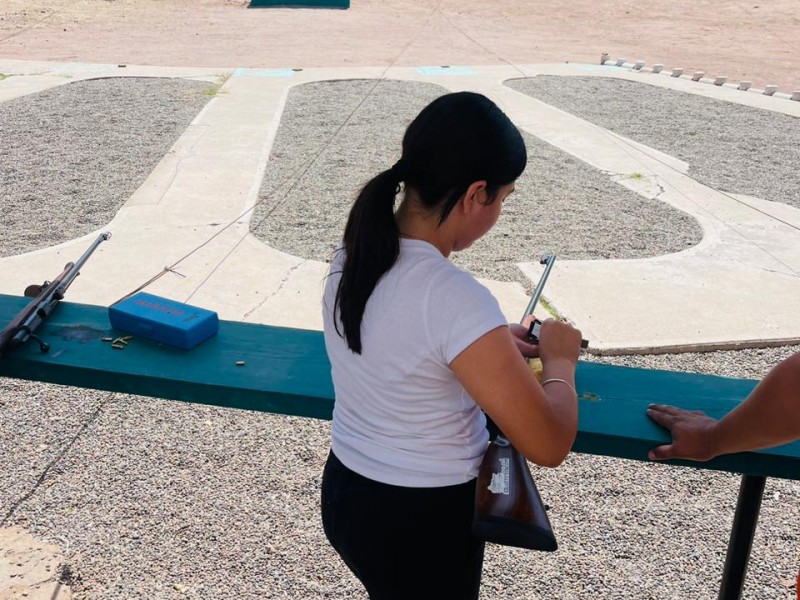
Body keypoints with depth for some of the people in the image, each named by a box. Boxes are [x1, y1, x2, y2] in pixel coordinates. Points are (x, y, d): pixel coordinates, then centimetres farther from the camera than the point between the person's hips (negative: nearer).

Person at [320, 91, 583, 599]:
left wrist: (492, 345, 9)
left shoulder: (355, 255, -7)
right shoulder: (455, 299, -31)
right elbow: (549, 445, -24)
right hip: (423, 523, -7)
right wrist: (560, 359, -7)